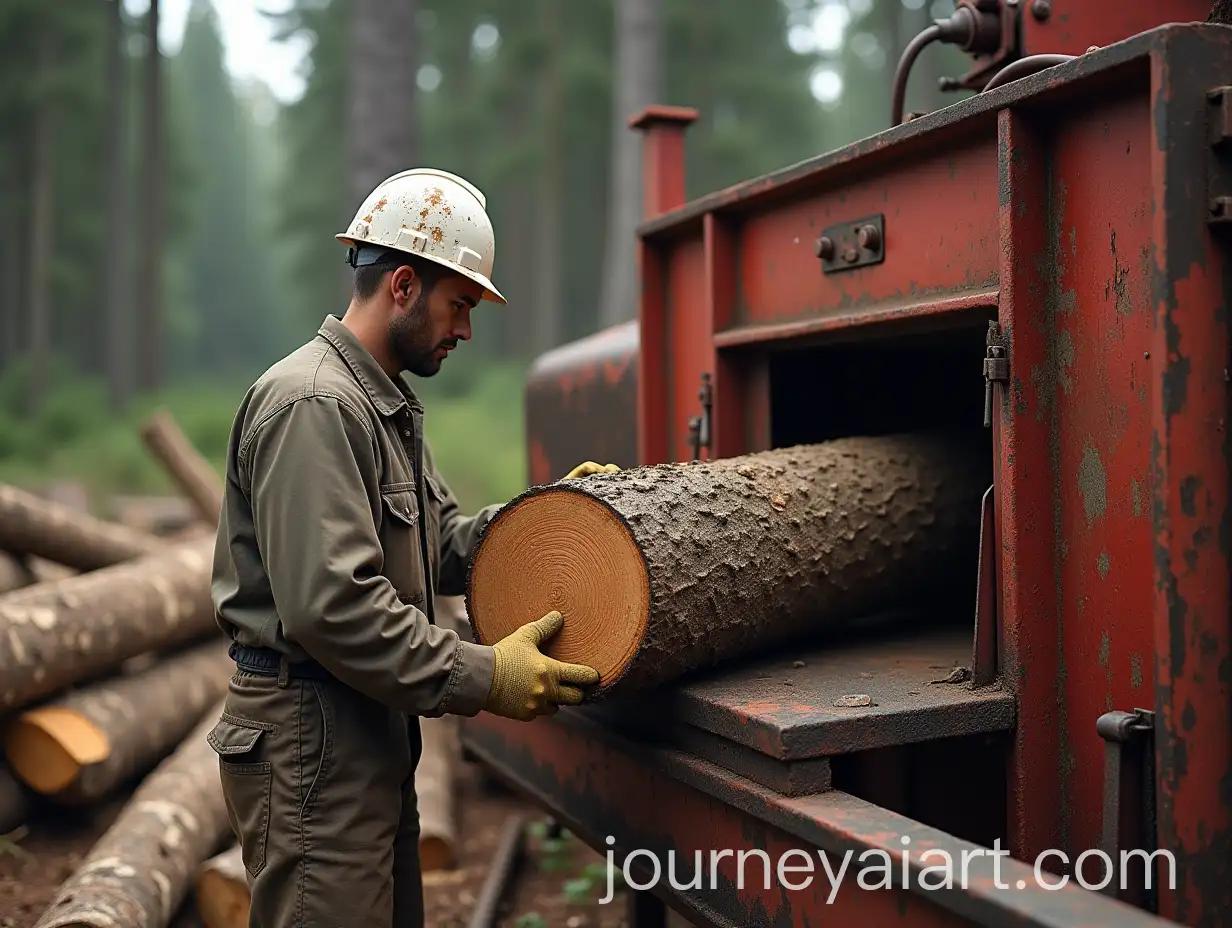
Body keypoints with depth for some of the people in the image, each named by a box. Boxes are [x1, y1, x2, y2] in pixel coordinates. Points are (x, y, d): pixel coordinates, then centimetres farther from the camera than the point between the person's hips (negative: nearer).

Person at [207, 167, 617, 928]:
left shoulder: (386, 405, 16)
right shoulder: (313, 404, -19)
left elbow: (443, 546, 14)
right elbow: (329, 604, -27)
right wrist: (482, 678, -23)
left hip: (370, 728, 10)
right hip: (311, 740, -10)